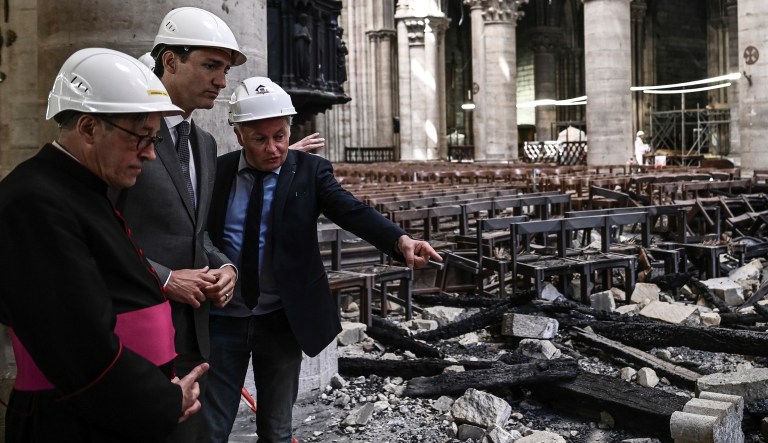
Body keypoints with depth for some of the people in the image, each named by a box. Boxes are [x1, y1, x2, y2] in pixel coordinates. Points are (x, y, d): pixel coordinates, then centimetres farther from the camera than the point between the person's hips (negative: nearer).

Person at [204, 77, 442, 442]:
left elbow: (353, 212, -18)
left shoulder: (309, 171, -5)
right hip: (221, 319, 1)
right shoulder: (217, 171, 0)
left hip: (281, 321, 0)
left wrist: (401, 240, -35)